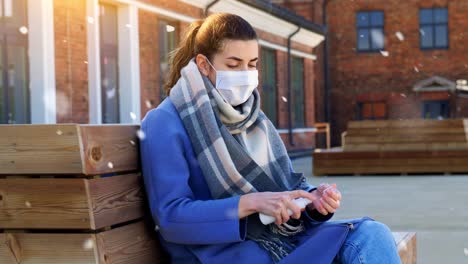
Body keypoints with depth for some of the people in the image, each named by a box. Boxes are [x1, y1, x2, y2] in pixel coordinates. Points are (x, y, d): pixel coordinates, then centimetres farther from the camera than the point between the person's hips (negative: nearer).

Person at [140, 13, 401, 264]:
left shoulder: (255, 118, 15)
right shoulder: (166, 123, -7)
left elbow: (288, 185, 12)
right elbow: (170, 216, -15)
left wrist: (313, 198, -12)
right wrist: (251, 202, -25)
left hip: (279, 237, 7)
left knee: (370, 234, -17)